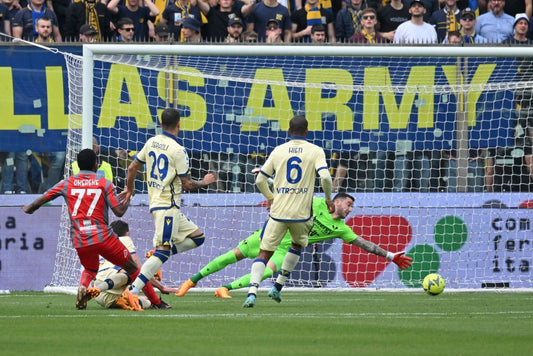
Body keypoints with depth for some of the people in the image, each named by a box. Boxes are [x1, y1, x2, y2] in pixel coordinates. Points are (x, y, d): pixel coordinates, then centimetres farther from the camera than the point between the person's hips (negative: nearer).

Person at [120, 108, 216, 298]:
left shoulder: (151, 142, 9)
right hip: (167, 205, -9)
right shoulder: (177, 150, -13)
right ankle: (133, 291, -21)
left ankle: (158, 255, 2)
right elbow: (187, 184, -11)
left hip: (155, 202, 9)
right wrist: (204, 182, 8)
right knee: (162, 251, -13)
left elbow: (132, 168, 16)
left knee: (197, 236, 14)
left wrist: (129, 189, 32)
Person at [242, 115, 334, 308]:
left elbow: (260, 179, 10)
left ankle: (252, 292, -20)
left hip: (278, 212, 1)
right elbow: (325, 177, -13)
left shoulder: (278, 151, 7)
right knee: (298, 245, 27)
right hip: (301, 213, 0)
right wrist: (328, 199, 4)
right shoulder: (315, 151, 1)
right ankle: (278, 287, 22)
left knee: (264, 253, 1)